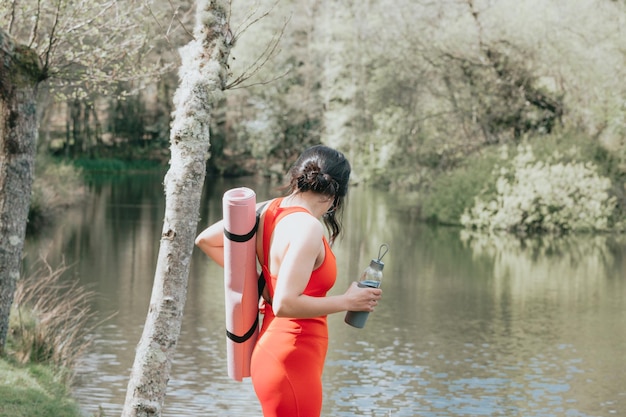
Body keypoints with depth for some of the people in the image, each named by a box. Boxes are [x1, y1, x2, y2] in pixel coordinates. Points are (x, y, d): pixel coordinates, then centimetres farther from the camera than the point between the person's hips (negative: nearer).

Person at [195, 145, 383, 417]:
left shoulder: (267, 210, 3)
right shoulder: (308, 227, -20)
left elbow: (205, 240, 12)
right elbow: (285, 304, -28)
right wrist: (346, 302, -16)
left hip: (272, 350, 9)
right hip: (293, 358, -9)